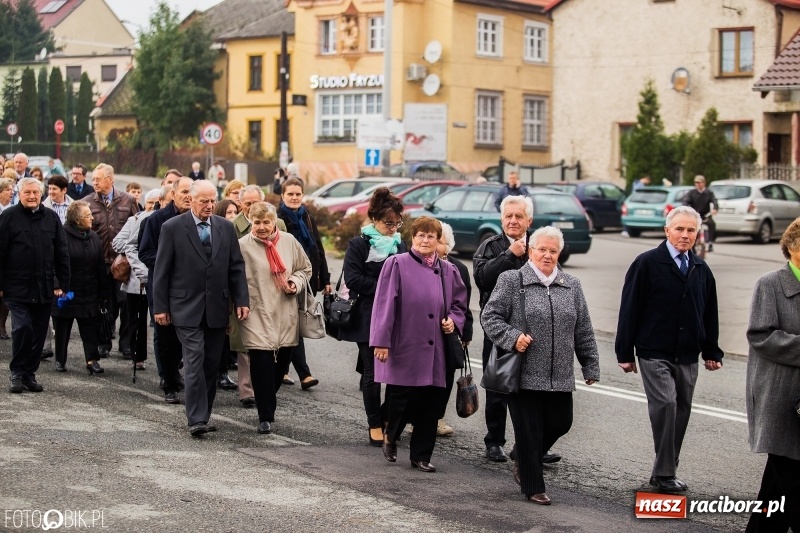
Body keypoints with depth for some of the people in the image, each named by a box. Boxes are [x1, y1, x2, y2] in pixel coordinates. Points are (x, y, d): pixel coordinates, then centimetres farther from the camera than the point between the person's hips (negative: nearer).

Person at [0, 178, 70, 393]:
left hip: (44, 287, 4)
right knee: (22, 328, -13)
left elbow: (61, 253, 10)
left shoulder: (51, 218, 8)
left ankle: (30, 373, 18)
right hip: (17, 287, -4)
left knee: (39, 333, 6)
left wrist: (63, 284, 5)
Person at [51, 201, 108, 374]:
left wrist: (103, 292, 7)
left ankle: (92, 359, 3)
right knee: (62, 328, 8)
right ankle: (60, 360, 19)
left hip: (88, 293, 4)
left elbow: (100, 266, 9)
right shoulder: (63, 235, -11)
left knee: (89, 328, 3)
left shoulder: (93, 237, 7)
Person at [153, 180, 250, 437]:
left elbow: (236, 266, 9)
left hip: (217, 308, 4)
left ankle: (203, 416, 17)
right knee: (195, 361, -12)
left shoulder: (226, 227, 8)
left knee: (211, 364, 7)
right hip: (187, 308, -4)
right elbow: (162, 270, -1)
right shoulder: (172, 228, -2)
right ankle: (197, 419, -12)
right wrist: (160, 306, -4)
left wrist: (241, 300, 1)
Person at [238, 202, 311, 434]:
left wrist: (295, 282, -2)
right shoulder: (243, 246, -5)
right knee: (262, 365, -9)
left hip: (285, 316, 4)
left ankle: (269, 396, 39)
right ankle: (266, 416, 0)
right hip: (257, 316, -4)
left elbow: (305, 268, 18)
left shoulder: (289, 241, 5)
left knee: (282, 362, 11)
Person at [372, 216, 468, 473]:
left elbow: (459, 304, 21)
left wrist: (453, 320, -2)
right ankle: (390, 438, 28)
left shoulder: (448, 271, 11)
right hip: (403, 348, -4)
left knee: (430, 404, 4)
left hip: (435, 351, 4)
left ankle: (421, 455, 16)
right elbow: (385, 304, -7)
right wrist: (381, 341, -12)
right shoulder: (397, 264, -2)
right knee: (401, 400, -1)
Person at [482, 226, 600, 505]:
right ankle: (532, 487, 14)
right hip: (524, 374, -4)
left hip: (560, 377, 4)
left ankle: (521, 457, 35)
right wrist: (513, 337, -17)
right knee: (529, 431, 0)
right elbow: (489, 316, -3)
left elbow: (584, 331, 13)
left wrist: (590, 366, 10)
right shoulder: (511, 281, -2)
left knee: (560, 424, 8)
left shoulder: (572, 286, 11)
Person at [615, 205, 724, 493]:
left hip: (687, 356, 5)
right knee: (666, 404, -16)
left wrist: (712, 352, 12)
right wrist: (625, 353, -8)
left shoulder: (701, 269, 11)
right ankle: (664, 473, -9)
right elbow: (629, 309, -6)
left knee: (681, 410, 7)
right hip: (655, 353, -5)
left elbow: (709, 314, 16)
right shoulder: (647, 264, -5)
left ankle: (664, 472, 17)